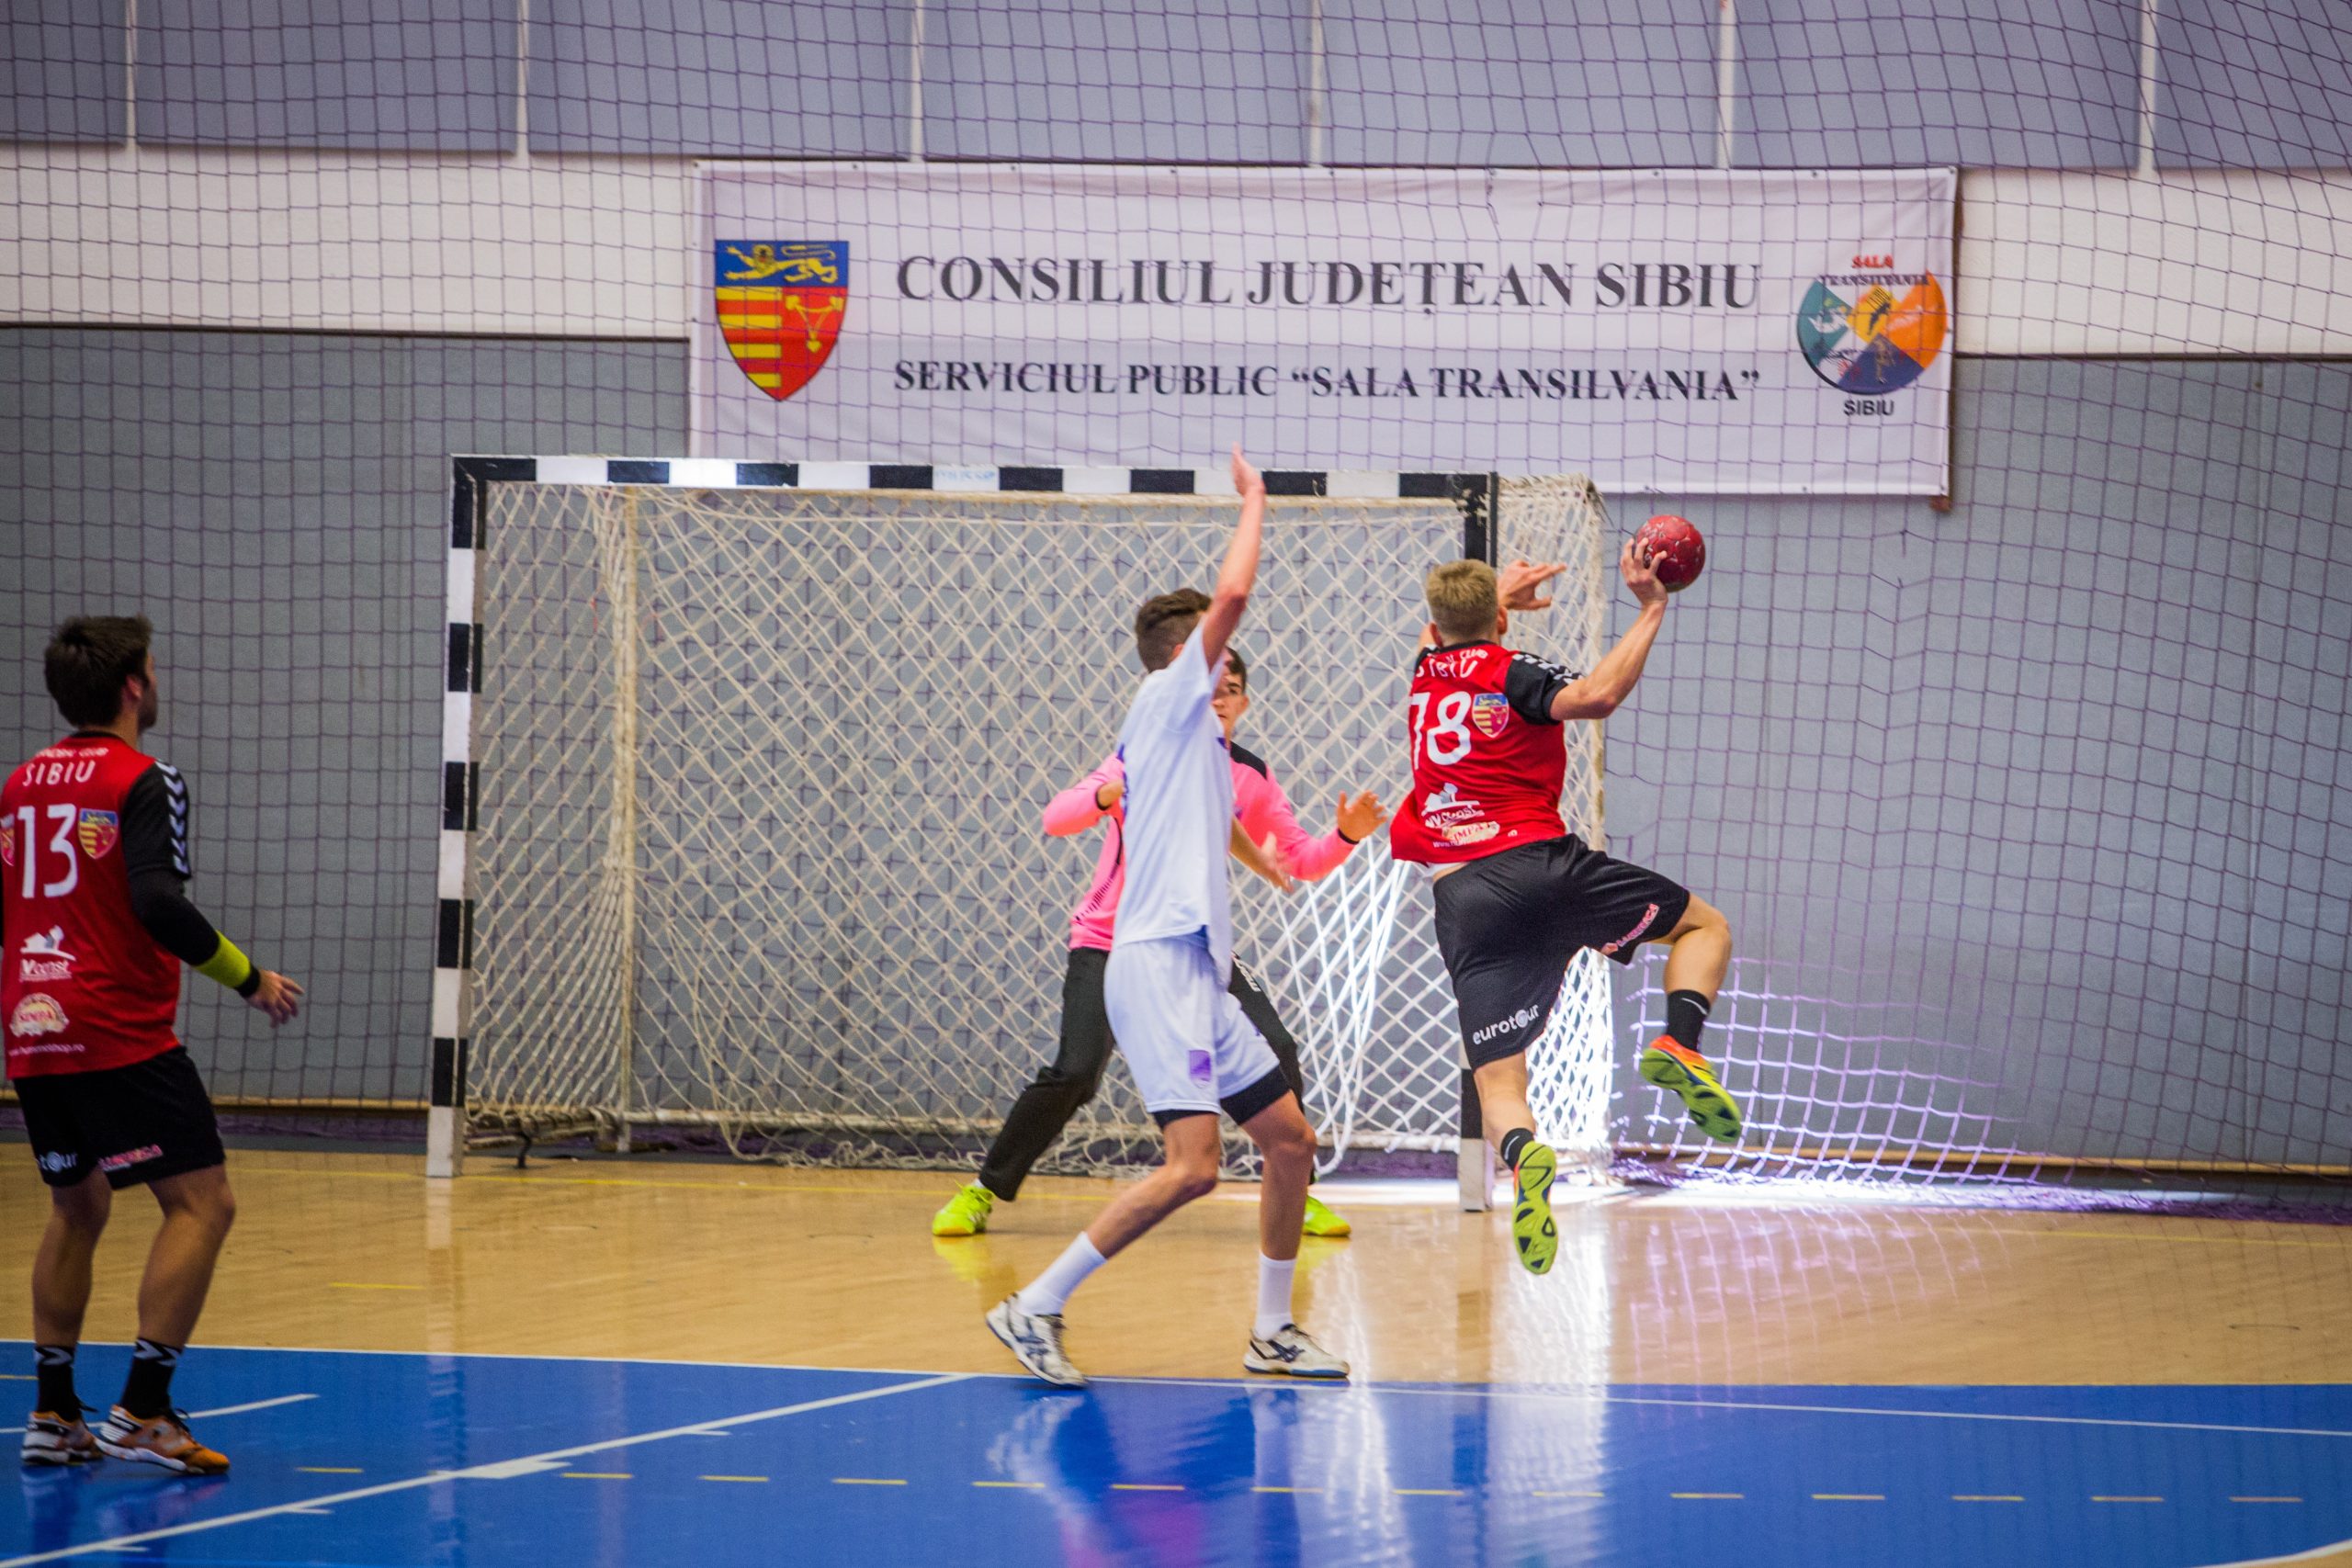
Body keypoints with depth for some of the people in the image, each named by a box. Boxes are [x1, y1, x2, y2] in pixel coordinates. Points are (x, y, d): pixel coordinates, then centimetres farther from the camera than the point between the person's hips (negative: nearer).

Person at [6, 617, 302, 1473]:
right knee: (201, 1202, -5)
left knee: (77, 1208, 20)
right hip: (119, 1039, -8)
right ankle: (142, 1411, -14)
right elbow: (158, 904, -21)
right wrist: (249, 979, -11)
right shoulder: (143, 781, -9)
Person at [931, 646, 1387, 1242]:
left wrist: (1345, 835, -18)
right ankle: (983, 1189, -2)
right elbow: (1056, 818, -22)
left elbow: (1301, 860, 2)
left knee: (1274, 1052, -13)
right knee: (1075, 1072, -19)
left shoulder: (1251, 778, -2)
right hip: (1109, 940, -3)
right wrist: (1108, 795, -43)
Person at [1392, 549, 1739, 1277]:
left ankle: (1522, 1155, -36)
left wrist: (1496, 592, 58)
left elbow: (1440, 635, 45)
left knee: (1498, 1082, 0)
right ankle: (1679, 1044, -13)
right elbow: (1595, 696, -20)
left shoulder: (1424, 675, 18)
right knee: (1705, 924, 16)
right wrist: (1651, 611, -11)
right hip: (1540, 864, -4)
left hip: (1461, 898, 4)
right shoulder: (1510, 672, 1)